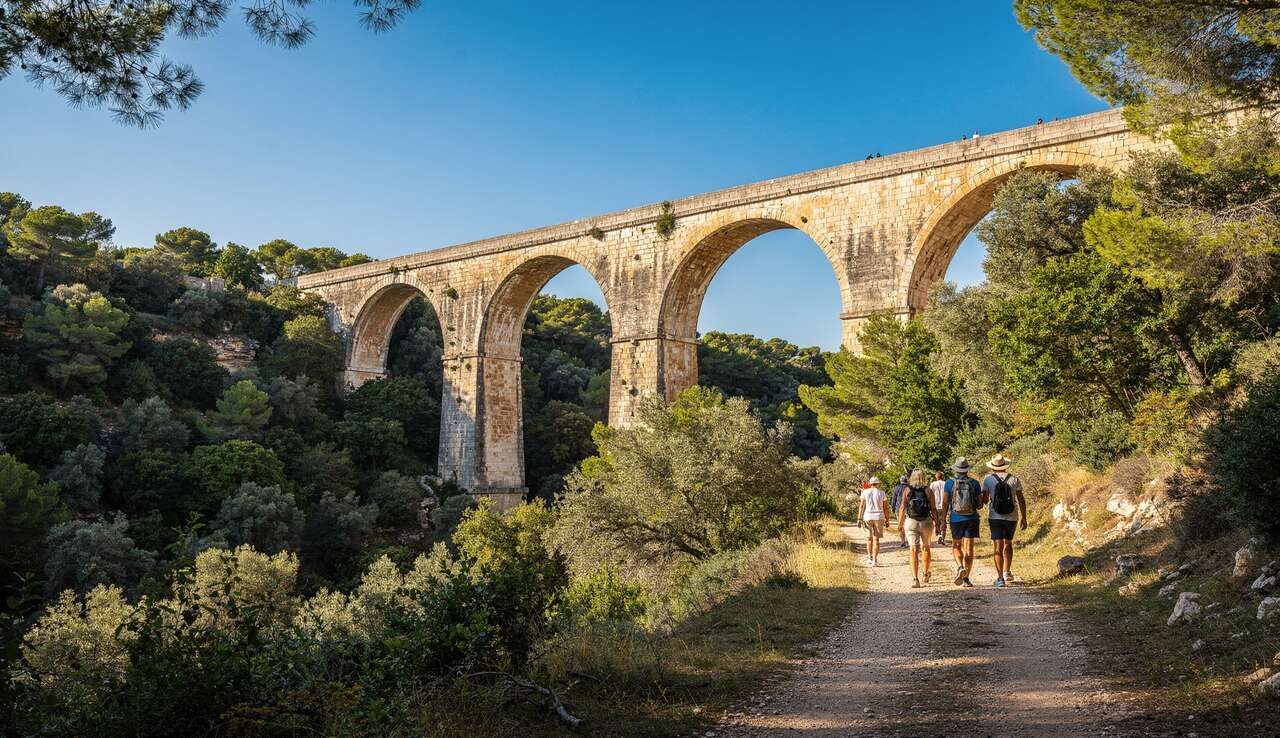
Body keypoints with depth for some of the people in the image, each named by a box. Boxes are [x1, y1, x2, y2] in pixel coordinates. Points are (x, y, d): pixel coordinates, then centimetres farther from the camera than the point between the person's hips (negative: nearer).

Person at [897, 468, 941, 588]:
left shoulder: (907, 490, -1)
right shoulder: (927, 490, -2)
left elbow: (903, 508, -4)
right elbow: (933, 509, -5)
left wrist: (900, 524, 3)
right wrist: (937, 522, 4)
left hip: (911, 522, -1)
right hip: (926, 522, 1)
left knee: (914, 551, -2)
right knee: (926, 548, 22)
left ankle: (915, 579, -13)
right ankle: (926, 574, 35)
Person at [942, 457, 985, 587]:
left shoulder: (949, 483, -3)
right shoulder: (974, 483, -1)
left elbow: (945, 503, -5)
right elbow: (980, 505, 1)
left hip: (956, 519, -1)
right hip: (971, 519, 1)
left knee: (956, 546, 15)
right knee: (968, 549, 5)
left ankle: (960, 567, -11)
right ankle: (966, 578, 4)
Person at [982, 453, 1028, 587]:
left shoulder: (988, 479, -4)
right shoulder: (1014, 479, 1)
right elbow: (1021, 500, 0)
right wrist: (1024, 518, 7)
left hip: (995, 517, -2)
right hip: (1012, 517, 2)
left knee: (998, 546, 0)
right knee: (1008, 544, 20)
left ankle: (1000, 578, -2)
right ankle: (1007, 571, 8)